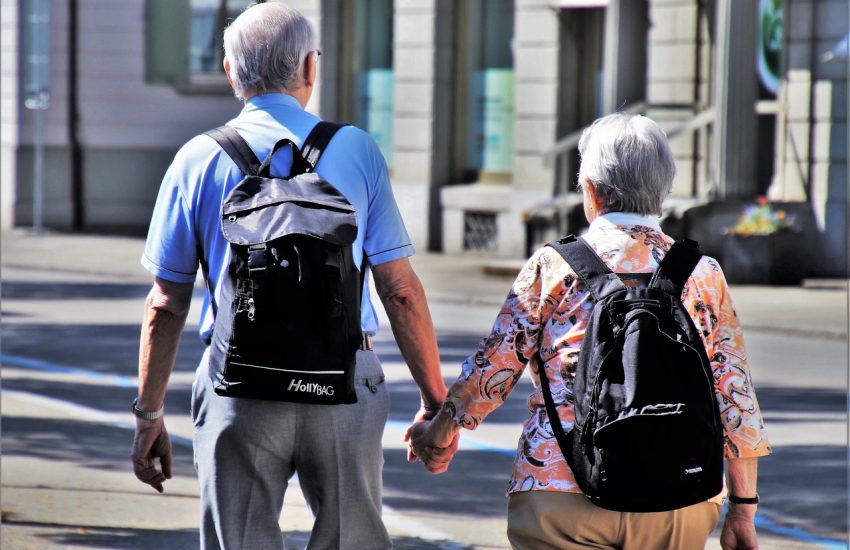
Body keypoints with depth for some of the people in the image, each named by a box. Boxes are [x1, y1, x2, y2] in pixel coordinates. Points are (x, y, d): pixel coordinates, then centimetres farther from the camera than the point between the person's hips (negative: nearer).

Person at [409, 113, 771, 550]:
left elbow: (494, 366, 8)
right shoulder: (702, 274, 8)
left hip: (561, 489, -2)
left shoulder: (554, 264, 2)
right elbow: (734, 396, 7)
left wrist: (438, 433, 25)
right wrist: (743, 511, 13)